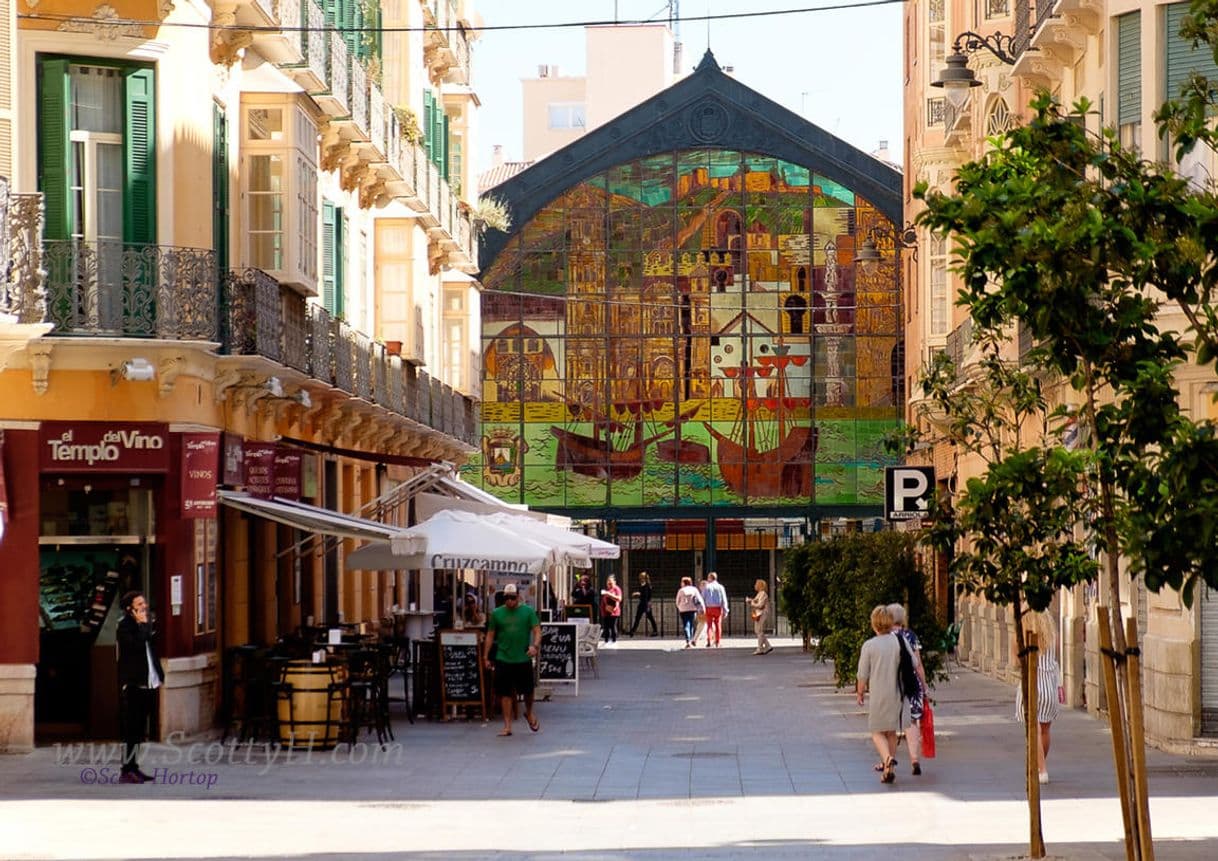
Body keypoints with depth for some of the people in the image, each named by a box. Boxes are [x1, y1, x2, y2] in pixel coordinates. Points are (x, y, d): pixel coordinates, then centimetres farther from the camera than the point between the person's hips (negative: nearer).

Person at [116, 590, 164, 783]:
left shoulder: (144, 625, 16)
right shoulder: (125, 626, -8)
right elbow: (136, 644, -25)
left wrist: (158, 675, 16)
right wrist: (143, 624, -14)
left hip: (147, 684, 8)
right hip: (132, 685, -8)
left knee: (139, 729, 11)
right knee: (131, 728, -8)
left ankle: (133, 767, 16)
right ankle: (126, 770, -6)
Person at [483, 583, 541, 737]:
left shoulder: (528, 611, 2)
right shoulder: (497, 613, 6)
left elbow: (537, 630, -2)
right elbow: (490, 636, 10)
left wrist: (535, 645, -21)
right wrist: (486, 657, 9)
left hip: (524, 659, -1)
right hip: (503, 659, 1)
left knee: (527, 690, 8)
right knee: (505, 693, 1)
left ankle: (529, 713, 38)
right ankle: (507, 725, 7)